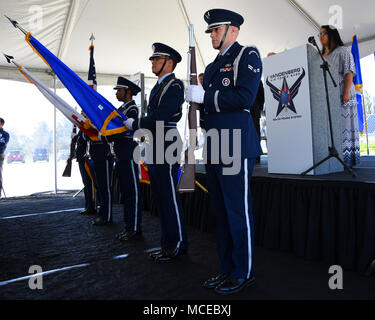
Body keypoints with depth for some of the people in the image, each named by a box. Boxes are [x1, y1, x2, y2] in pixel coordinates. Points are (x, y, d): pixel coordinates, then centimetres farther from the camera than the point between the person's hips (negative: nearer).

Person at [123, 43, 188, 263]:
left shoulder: (174, 85, -9)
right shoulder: (158, 87, 21)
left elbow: (159, 118, -19)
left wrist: (134, 124, -7)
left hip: (167, 147, -10)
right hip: (155, 149, 10)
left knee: (170, 198, -4)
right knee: (160, 197, 13)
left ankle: (178, 246, 10)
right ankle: (169, 244, 25)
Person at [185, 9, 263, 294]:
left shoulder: (247, 55, 1)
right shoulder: (213, 66, 26)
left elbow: (245, 97, -15)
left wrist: (205, 96, -12)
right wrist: (197, 99, 8)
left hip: (236, 146, -8)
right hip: (214, 148, 9)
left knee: (238, 211, -3)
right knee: (221, 211, 12)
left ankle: (244, 273, 13)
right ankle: (227, 269, 25)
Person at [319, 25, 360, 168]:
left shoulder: (343, 51, 5)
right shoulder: (321, 55, 23)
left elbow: (349, 72, -6)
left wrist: (347, 92, -18)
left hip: (341, 95, -6)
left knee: (343, 125, -9)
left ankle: (347, 160, -7)